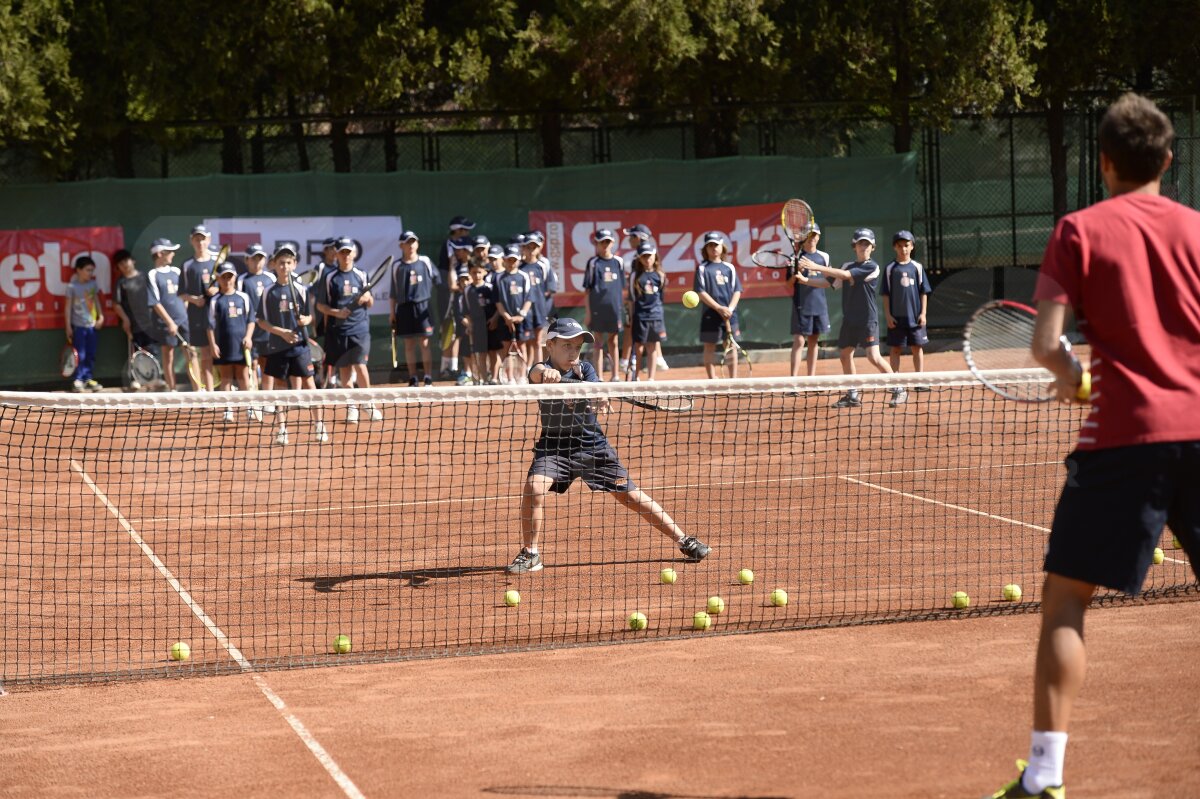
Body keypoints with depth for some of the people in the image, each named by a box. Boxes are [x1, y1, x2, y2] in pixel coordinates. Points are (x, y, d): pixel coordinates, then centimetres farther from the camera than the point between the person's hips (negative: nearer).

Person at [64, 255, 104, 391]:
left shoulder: (93, 284, 5)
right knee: (80, 355, -4)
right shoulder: (72, 286, -9)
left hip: (93, 325, 5)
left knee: (91, 354, 8)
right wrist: (68, 326, -7)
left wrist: (101, 316, 3)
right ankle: (77, 380, 3)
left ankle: (88, 379, 16)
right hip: (78, 325, -5)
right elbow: (68, 307, -6)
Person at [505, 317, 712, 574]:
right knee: (533, 488, -25)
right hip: (553, 444, -1)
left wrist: (599, 399, -48)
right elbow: (537, 372, -36)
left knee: (630, 495, 0)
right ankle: (530, 554, -8)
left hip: (592, 445, 1)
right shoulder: (542, 372, -11)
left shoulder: (585, 369, -3)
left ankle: (683, 540, 10)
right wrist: (545, 372, -61)